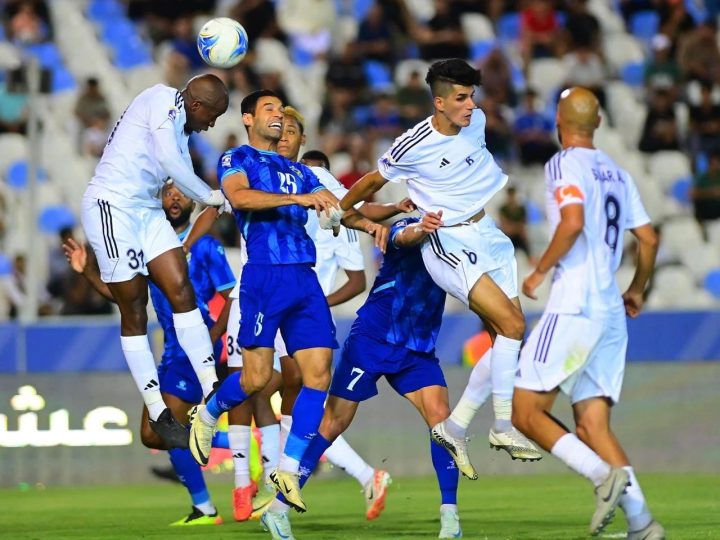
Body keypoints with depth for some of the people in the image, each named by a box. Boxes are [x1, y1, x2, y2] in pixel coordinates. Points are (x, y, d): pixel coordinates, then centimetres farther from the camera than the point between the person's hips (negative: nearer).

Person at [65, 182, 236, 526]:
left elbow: (233, 298, -8)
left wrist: (212, 336, -21)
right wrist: (87, 271, 3)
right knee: (151, 435, 3)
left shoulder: (204, 246, -6)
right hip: (172, 352, 7)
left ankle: (204, 509, -1)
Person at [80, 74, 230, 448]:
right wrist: (213, 197, -12)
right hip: (111, 206, -9)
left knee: (181, 290, -4)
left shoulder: (181, 127, 17)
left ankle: (212, 391, -7)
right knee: (133, 309, -4)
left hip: (146, 210, 9)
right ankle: (157, 412, -1)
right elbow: (169, 159, -21)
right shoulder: (164, 100, -10)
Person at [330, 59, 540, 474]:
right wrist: (341, 210, 17)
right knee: (512, 325, -19)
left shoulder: (477, 121, 1)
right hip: (447, 244, -7)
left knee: (506, 336, 0)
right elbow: (374, 181, 1)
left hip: (486, 232, 7)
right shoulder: (413, 146, -17)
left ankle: (455, 428, 7)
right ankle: (504, 427, -12)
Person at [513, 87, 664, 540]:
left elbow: (573, 221, -21)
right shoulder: (617, 172, 16)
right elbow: (649, 238, 17)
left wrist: (541, 271, -9)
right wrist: (637, 291, 32)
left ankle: (604, 475, -23)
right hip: (612, 314, 7)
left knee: (526, 411, -4)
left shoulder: (564, 164, -5)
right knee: (593, 424, 6)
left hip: (574, 309, -7)